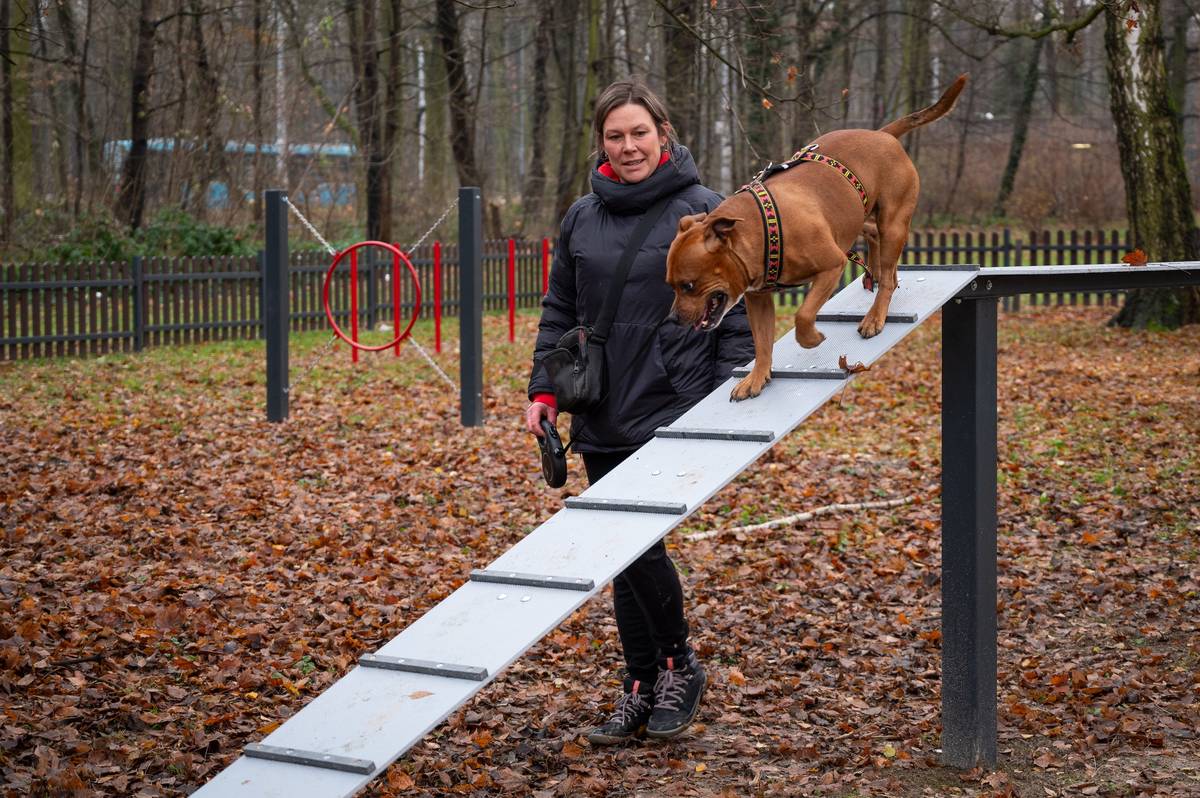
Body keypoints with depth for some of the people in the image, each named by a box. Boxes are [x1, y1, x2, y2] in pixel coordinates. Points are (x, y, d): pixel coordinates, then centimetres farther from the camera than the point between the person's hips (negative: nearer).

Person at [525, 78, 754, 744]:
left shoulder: (703, 211, -4)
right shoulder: (581, 218, 11)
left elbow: (735, 312, -4)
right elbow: (558, 312, 17)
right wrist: (544, 389, 8)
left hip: (672, 411, -5)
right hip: (602, 417, 6)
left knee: (637, 543, -14)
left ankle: (679, 665, 8)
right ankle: (641, 690, 20)